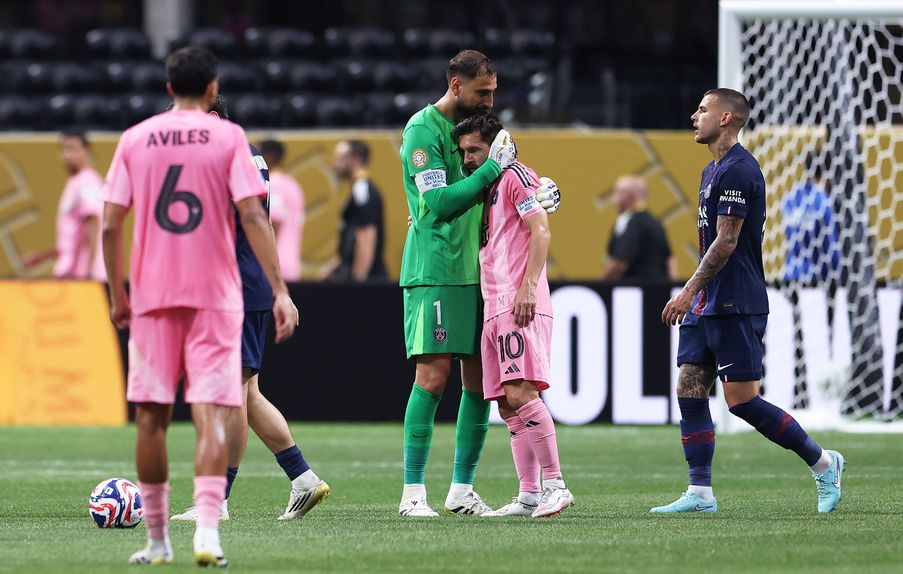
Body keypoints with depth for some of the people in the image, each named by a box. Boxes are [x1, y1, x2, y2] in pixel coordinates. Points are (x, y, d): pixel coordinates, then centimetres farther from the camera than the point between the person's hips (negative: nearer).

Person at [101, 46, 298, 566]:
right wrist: (279, 289, -9)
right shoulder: (228, 137, -1)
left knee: (152, 416, 8)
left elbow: (111, 224, 2)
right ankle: (208, 529, -20)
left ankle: (157, 539, 12)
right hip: (215, 295, -2)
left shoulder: (135, 140, 5)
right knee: (212, 414, -4)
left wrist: (118, 294, 13)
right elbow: (252, 217, -9)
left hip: (152, 295, 2)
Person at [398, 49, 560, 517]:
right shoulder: (423, 130, -8)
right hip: (435, 272, -8)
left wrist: (540, 195, 6)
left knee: (480, 381, 5)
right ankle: (413, 492, -8)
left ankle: (462, 489, 11)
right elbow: (440, 202, -16)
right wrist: (491, 169, -16)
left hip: (476, 271, 8)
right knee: (432, 376, -11)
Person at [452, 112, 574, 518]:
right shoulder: (488, 189, 25)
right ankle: (529, 495, 5)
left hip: (521, 306, -10)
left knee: (520, 393, -19)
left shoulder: (515, 176, -2)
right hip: (495, 309, 10)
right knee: (508, 407, 5)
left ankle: (555, 485, -19)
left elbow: (541, 232, -12)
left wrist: (529, 286, -22)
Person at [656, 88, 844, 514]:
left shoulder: (738, 170, -15)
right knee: (689, 391, 2)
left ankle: (823, 463, 5)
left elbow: (726, 242, -19)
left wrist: (690, 290, -20)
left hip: (736, 305, -10)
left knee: (742, 401, -9)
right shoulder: (713, 170, 17)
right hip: (708, 304, 10)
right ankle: (700, 493, 2)